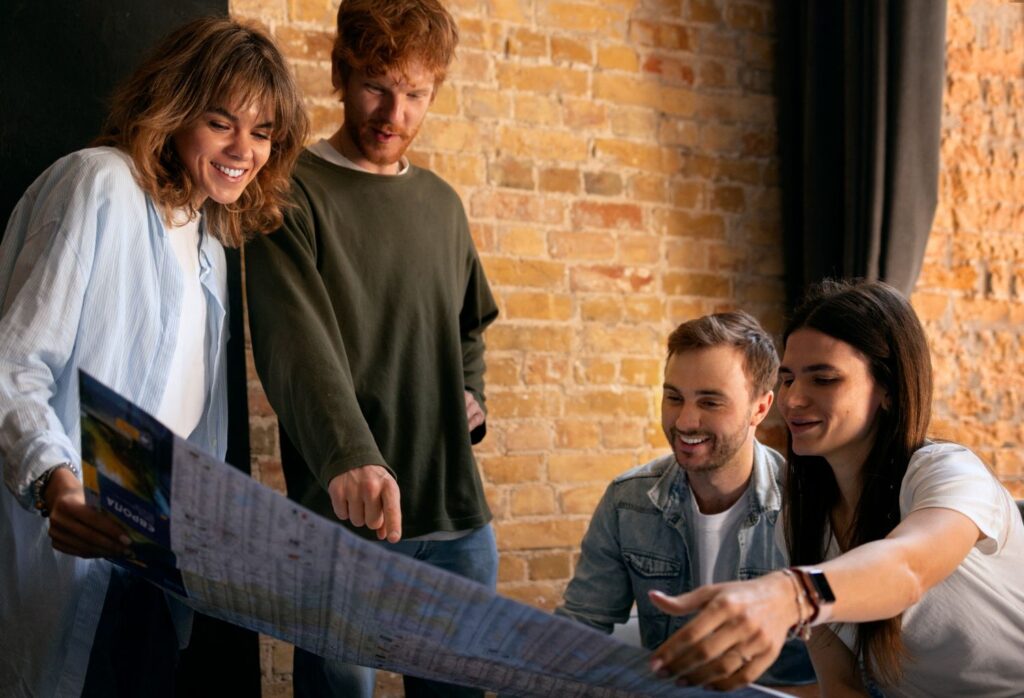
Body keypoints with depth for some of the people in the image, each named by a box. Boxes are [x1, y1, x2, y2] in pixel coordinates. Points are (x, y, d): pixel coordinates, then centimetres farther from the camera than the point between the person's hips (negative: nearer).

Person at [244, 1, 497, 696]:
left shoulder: (442, 203, 14)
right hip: (344, 510, -5)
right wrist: (348, 455, -38)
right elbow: (295, 342, -22)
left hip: (458, 512, 6)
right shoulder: (295, 191, -5)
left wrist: (472, 397, 9)